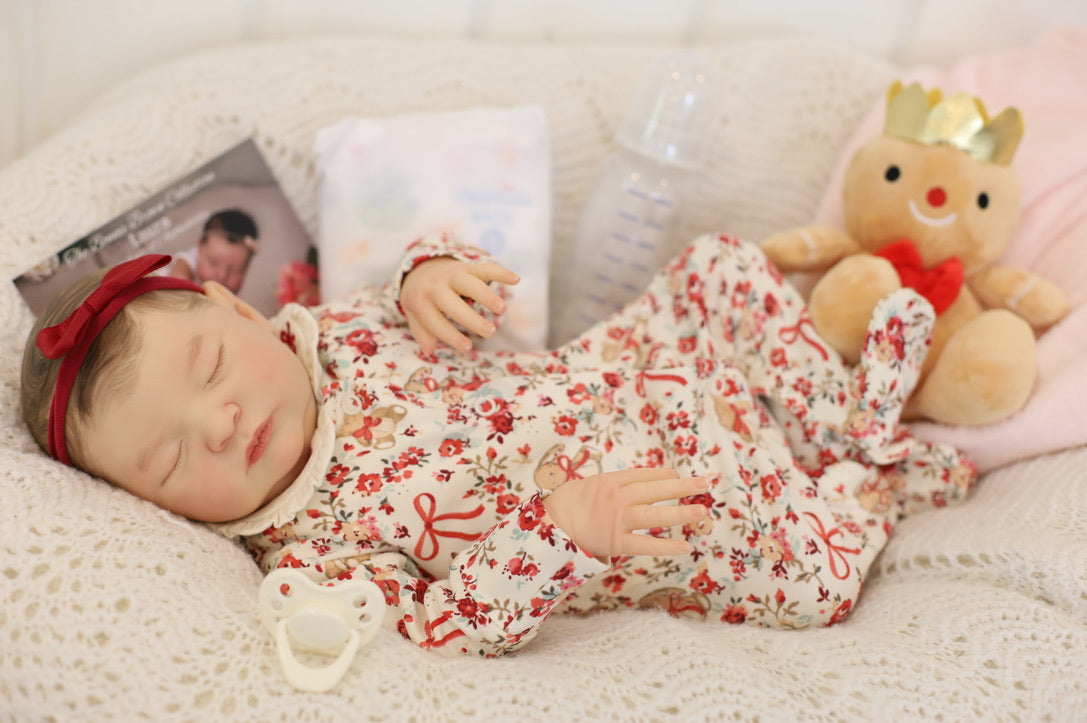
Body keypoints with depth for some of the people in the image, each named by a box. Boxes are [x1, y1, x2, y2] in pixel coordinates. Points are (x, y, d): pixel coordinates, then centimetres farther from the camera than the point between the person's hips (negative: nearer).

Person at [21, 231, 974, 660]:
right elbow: (453, 625, -27)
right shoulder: (306, 558, -22)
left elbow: (464, 297, 7)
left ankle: (848, 413, 19)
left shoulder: (335, 330, -7)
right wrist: (558, 530, -42)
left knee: (722, 263, 4)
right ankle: (878, 483, 12)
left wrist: (434, 270, -18)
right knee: (813, 581, -20)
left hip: (629, 377, 6)